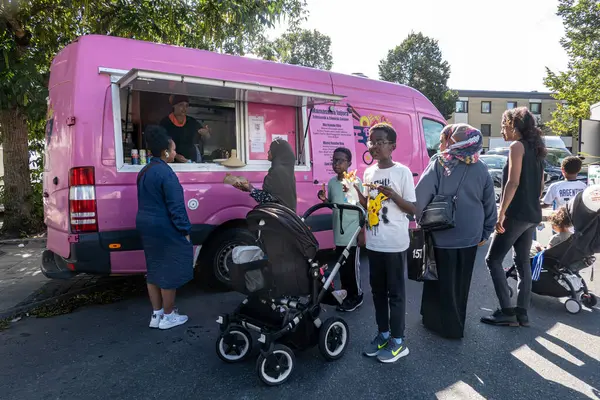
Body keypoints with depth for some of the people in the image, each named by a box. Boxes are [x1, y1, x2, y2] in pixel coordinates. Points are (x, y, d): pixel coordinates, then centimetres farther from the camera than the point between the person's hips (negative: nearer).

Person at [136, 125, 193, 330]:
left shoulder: (144, 171, 11)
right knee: (169, 271, 3)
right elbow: (175, 205, -20)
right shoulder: (165, 173, -19)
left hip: (146, 225, 10)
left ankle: (157, 314, 25)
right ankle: (167, 316, 14)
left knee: (155, 269, 16)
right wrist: (185, 230, -14)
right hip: (165, 228, -10)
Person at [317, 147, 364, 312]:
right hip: (339, 233, 5)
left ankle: (356, 296, 19)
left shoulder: (355, 181, -9)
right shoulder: (331, 182, 7)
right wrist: (324, 199, -2)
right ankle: (346, 295, 25)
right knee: (342, 267, 12)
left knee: (352, 267, 3)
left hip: (352, 233, -5)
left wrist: (362, 232, -14)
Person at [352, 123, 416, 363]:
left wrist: (393, 195, -23)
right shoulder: (369, 172, 9)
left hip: (395, 243, -6)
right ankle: (383, 334, 28)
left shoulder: (402, 172, -9)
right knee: (377, 291, 14)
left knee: (395, 292, 4)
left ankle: (398, 341, 16)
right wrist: (357, 191, 0)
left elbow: (412, 209, -8)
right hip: (374, 243, 6)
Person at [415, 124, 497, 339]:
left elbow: (420, 195, -17)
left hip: (443, 234, -4)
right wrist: (486, 232, 16)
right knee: (461, 281, 19)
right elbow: (489, 204, 7)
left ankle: (448, 326, 21)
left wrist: (417, 217, -2)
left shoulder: (439, 164, -10)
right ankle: (456, 323, 34)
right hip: (470, 236, 4)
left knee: (443, 280, 10)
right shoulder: (481, 169, 3)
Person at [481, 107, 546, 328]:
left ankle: (507, 312, -3)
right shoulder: (536, 148, 16)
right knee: (523, 262, 11)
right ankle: (522, 314, 14)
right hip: (532, 215, 9)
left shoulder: (517, 146, -10)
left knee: (493, 259, -2)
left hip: (516, 214, -9)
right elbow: (540, 184, 20)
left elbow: (513, 182, -19)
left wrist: (501, 213, -19)